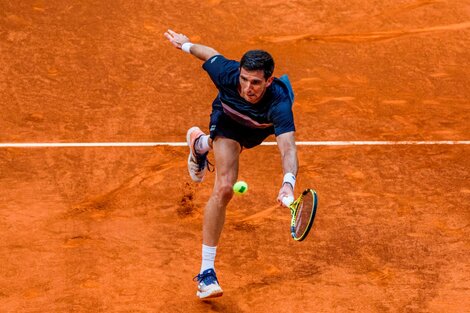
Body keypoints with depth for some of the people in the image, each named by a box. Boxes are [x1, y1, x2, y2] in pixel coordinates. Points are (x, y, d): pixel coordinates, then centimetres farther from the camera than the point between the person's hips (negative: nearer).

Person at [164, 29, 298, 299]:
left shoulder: (278, 103, -48)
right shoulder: (228, 74, -41)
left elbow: (288, 149, -58)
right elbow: (210, 54, -18)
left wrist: (288, 183, -77)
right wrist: (186, 44, 2)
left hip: (261, 128, 1)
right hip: (228, 119, -1)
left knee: (234, 145, 37)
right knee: (224, 188, -18)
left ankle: (201, 143, 75)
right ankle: (207, 271, -15)